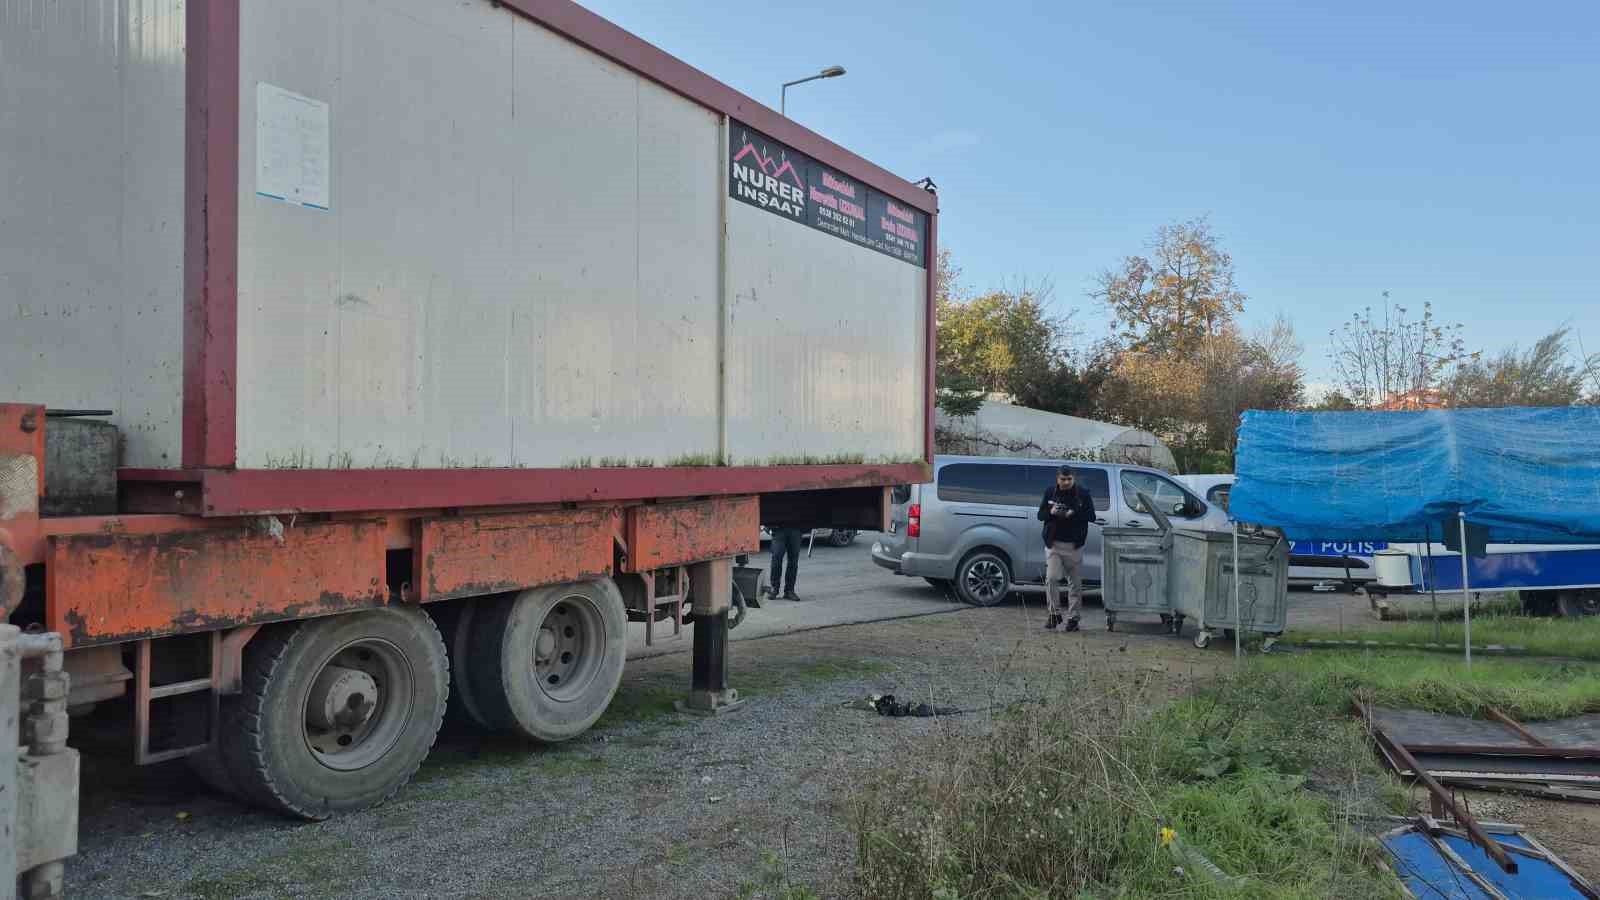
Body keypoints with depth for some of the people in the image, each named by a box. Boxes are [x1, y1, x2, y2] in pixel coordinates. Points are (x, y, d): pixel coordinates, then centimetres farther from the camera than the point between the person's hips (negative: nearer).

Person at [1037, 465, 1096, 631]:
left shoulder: (1083, 493, -1)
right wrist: (1051, 512, -13)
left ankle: (1072, 618, 14)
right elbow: (1040, 515, 8)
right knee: (1051, 579, -8)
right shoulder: (1050, 492, 4)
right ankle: (1054, 613, 6)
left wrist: (1074, 514, -19)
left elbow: (1091, 516, -4)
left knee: (1075, 582, 5)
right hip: (1053, 543, 1)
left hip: (1074, 545, -1)